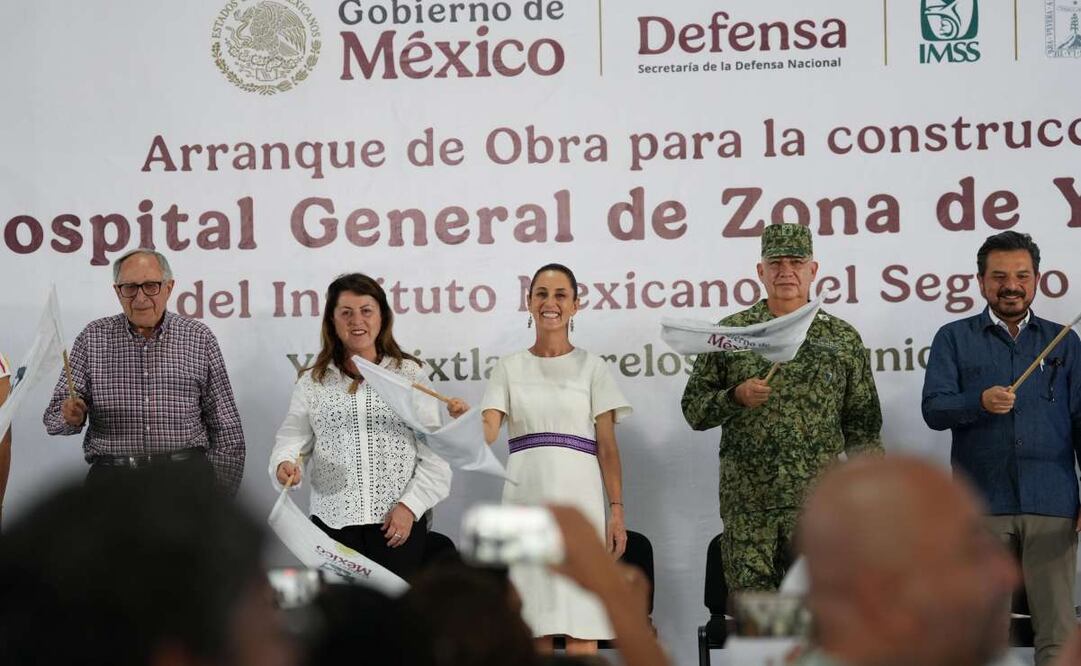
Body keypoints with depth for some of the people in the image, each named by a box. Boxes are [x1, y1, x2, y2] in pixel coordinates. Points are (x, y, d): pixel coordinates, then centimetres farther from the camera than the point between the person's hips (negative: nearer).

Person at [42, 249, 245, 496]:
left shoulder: (199, 338, 10)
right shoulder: (92, 338, 11)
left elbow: (226, 429, 11)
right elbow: (54, 419, 10)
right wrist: (71, 417, -14)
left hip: (185, 471, 0)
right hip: (114, 473, 0)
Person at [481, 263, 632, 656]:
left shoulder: (591, 367, 8)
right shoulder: (510, 368, 12)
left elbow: (607, 446, 4)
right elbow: (487, 432, -1)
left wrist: (616, 510, -4)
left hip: (577, 495, -2)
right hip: (525, 496, 2)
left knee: (581, 629, -8)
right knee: (534, 628, 1)